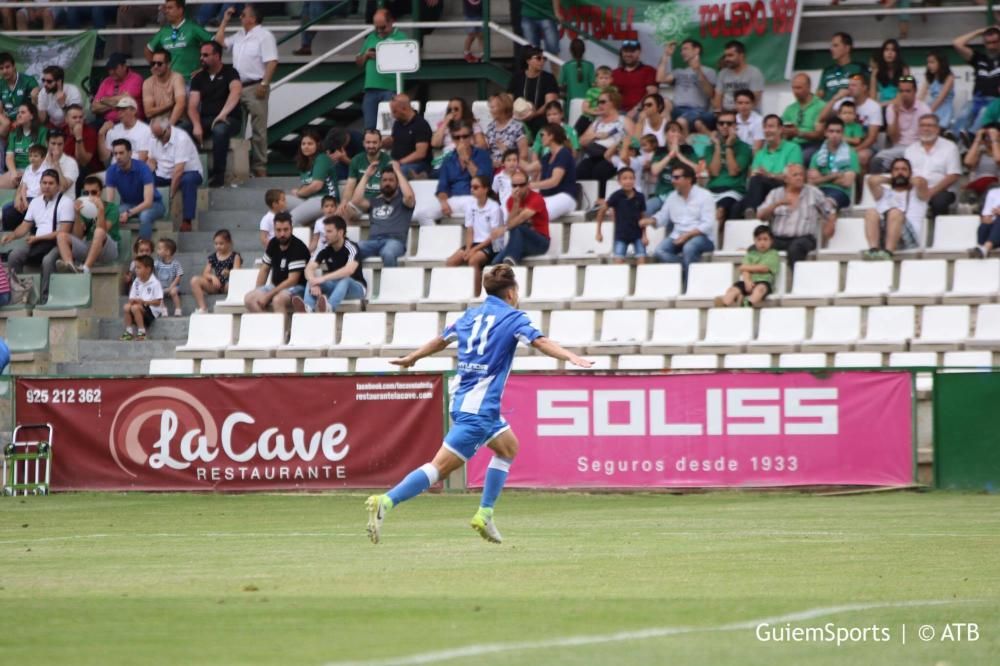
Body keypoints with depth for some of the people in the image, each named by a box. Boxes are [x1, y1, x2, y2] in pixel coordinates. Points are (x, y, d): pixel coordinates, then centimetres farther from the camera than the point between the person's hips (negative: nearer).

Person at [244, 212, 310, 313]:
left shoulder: (298, 248, -17)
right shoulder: (273, 244, 5)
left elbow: (292, 280, -21)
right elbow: (264, 269, 16)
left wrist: (268, 295, -21)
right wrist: (258, 292, 4)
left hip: (296, 287, -7)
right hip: (276, 286, 7)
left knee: (278, 299, -38)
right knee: (249, 298, -16)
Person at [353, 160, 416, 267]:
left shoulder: (402, 201, 18)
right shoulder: (374, 201, 28)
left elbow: (409, 195, -6)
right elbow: (356, 201, 10)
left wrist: (398, 171, 3)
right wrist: (366, 175, 16)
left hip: (394, 241, -3)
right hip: (373, 241, 3)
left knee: (388, 253, -42)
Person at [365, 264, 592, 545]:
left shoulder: (471, 315, 16)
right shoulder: (513, 318, -4)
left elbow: (440, 340, 28)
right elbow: (540, 341, -21)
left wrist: (411, 358, 43)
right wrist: (571, 357, -32)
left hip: (462, 400, 9)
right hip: (479, 408, -9)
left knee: (508, 447, 23)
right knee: (442, 466, -13)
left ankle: (485, 515, 16)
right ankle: (385, 502, -24)